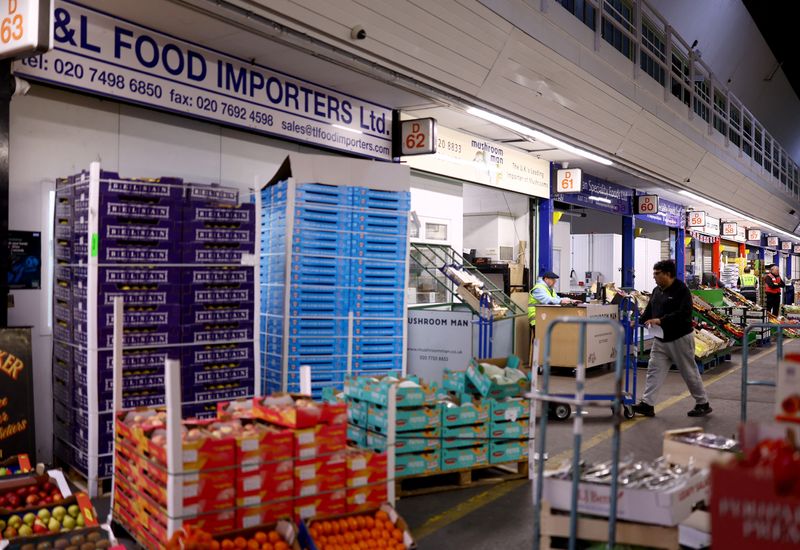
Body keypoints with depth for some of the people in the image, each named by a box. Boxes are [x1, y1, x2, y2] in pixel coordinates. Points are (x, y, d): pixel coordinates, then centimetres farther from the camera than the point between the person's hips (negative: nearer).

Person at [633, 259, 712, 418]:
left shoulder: (682, 290, -15)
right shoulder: (657, 290, 8)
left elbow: (684, 314, -25)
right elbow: (649, 310, 12)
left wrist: (661, 320, -29)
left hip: (680, 338, -7)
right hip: (661, 339, 7)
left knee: (689, 372, 5)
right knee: (654, 370, 2)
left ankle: (703, 404, 21)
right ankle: (647, 404, 3)